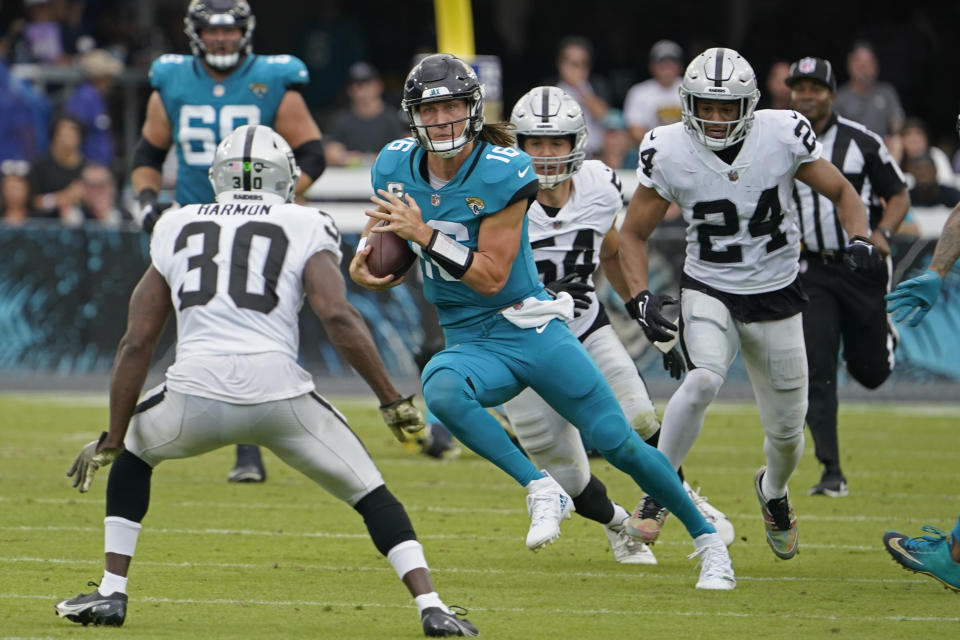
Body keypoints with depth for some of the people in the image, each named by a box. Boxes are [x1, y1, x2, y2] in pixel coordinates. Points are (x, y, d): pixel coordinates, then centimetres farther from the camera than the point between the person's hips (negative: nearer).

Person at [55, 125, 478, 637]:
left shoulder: (176, 228, 21)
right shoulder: (306, 229, 12)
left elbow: (136, 343, 18)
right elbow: (337, 316, -5)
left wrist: (112, 439, 22)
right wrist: (393, 402, 0)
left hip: (195, 394, 2)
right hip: (279, 393, -2)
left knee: (133, 454, 33)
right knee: (370, 494, 15)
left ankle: (111, 593, 27)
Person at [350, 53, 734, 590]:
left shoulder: (503, 172, -15)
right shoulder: (398, 167, -1)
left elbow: (491, 277, -18)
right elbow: (381, 231, 19)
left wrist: (424, 234, -24)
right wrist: (364, 263, -4)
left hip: (530, 329, -3)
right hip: (470, 343, 3)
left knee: (617, 442, -4)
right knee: (440, 389, -34)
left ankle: (708, 540, 17)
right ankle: (542, 491, -22)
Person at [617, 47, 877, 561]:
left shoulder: (783, 137, -14)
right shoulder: (669, 153, -15)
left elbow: (841, 192, 1)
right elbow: (633, 233, -3)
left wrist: (859, 239, -18)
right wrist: (640, 297, -18)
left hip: (775, 297, 2)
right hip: (709, 291, -2)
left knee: (786, 432, 10)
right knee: (703, 380, -33)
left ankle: (772, 490, 46)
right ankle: (657, 496, -18)